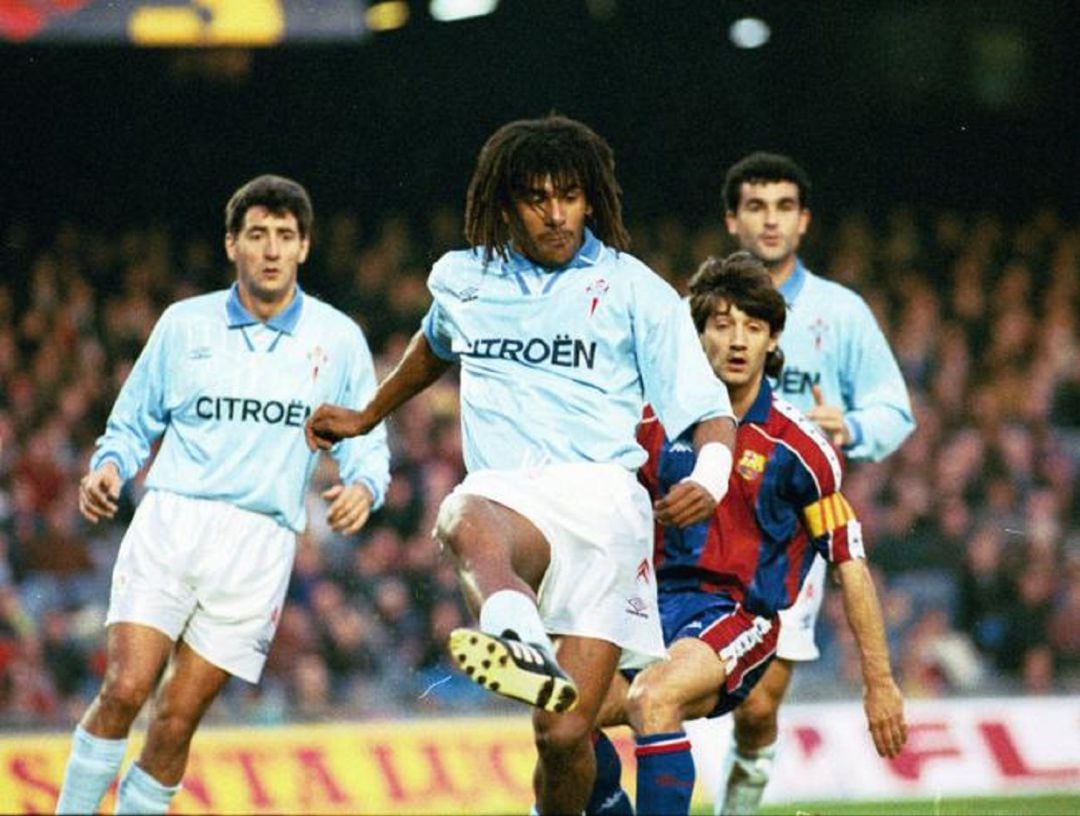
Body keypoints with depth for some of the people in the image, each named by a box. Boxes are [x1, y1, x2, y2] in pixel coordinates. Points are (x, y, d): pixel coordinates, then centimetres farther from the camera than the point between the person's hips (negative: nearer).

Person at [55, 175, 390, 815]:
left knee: (179, 718, -4)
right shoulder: (184, 324, 8)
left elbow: (367, 441, 13)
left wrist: (363, 487, -10)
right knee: (125, 688, -16)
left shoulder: (339, 339, 8)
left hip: (260, 542, 0)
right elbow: (136, 421, 16)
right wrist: (110, 467, -5)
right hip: (167, 522, 0)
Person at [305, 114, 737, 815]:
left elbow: (708, 412, 6)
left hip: (600, 492, -1)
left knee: (565, 732, -16)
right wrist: (367, 417, 54)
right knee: (465, 521, -41)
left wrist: (712, 479, -15)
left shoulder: (634, 290, 9)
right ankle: (527, 653, -71)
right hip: (505, 497, 1)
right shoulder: (461, 280, 19)